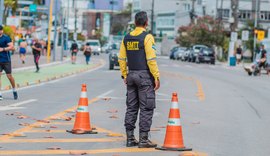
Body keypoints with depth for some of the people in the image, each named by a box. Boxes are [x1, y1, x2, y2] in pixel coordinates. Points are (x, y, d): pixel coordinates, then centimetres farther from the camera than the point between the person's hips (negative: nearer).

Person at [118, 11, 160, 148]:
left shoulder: (126, 38, 8)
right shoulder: (147, 37, -11)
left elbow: (121, 59, 9)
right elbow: (151, 59, -16)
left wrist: (124, 75, 17)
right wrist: (157, 77, -11)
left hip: (131, 75, 6)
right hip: (144, 75, -6)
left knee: (131, 107, 11)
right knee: (146, 108, -2)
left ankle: (130, 138, 12)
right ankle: (143, 139, -3)